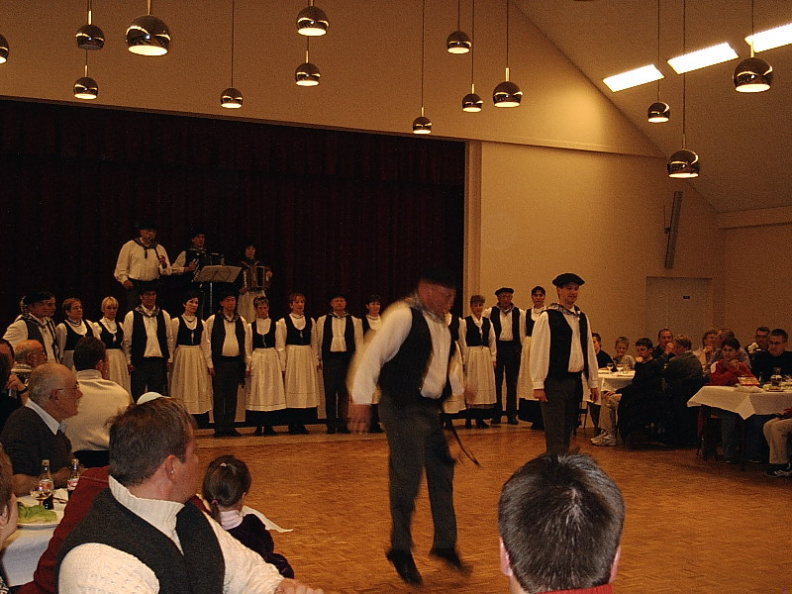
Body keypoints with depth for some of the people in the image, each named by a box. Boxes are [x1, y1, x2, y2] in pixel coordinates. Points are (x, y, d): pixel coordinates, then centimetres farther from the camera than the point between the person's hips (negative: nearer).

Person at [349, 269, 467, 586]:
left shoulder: (440, 323, 14)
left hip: (430, 409, 9)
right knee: (407, 479, -5)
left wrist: (459, 388, 23)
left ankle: (445, 545, 25)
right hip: (404, 409, -9)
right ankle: (401, 550, 13)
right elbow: (373, 355, -17)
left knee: (442, 474, 11)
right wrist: (361, 400, -20)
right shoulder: (403, 316, -13)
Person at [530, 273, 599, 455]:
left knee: (567, 433, 12)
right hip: (554, 382, -6)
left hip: (575, 382, 6)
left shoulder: (582, 319, 12)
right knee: (555, 435, -6)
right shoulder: (547, 318, -7)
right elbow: (539, 352, -9)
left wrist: (593, 383, 14)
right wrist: (538, 385, -13)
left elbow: (589, 351, 16)